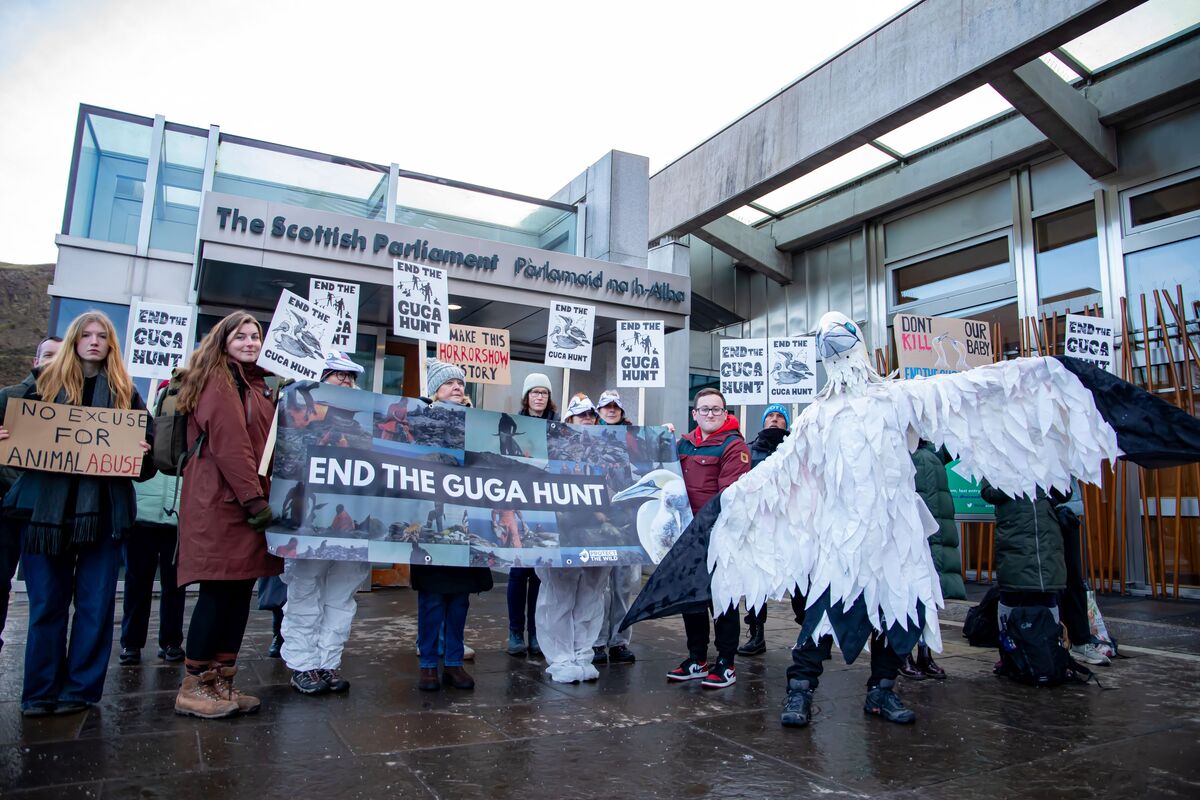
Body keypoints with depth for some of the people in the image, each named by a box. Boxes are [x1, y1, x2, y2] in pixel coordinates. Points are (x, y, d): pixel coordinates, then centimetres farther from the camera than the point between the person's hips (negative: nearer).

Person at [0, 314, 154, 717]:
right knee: (46, 603, 6)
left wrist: (142, 455, -13)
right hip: (47, 507, 1)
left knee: (96, 603, 3)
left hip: (103, 511, 0)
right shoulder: (45, 384, 10)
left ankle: (80, 688, 14)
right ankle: (41, 691, 17)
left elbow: (146, 446, 8)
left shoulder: (125, 392, 9)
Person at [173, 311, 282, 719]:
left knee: (240, 591, 8)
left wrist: (261, 497, 13)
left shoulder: (257, 385, 20)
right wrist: (254, 500, -18)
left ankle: (222, 682, 16)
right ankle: (194, 687, 6)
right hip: (222, 501, -8)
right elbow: (229, 443, -15)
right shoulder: (219, 381, -6)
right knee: (219, 590, -5)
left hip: (248, 498, 8)